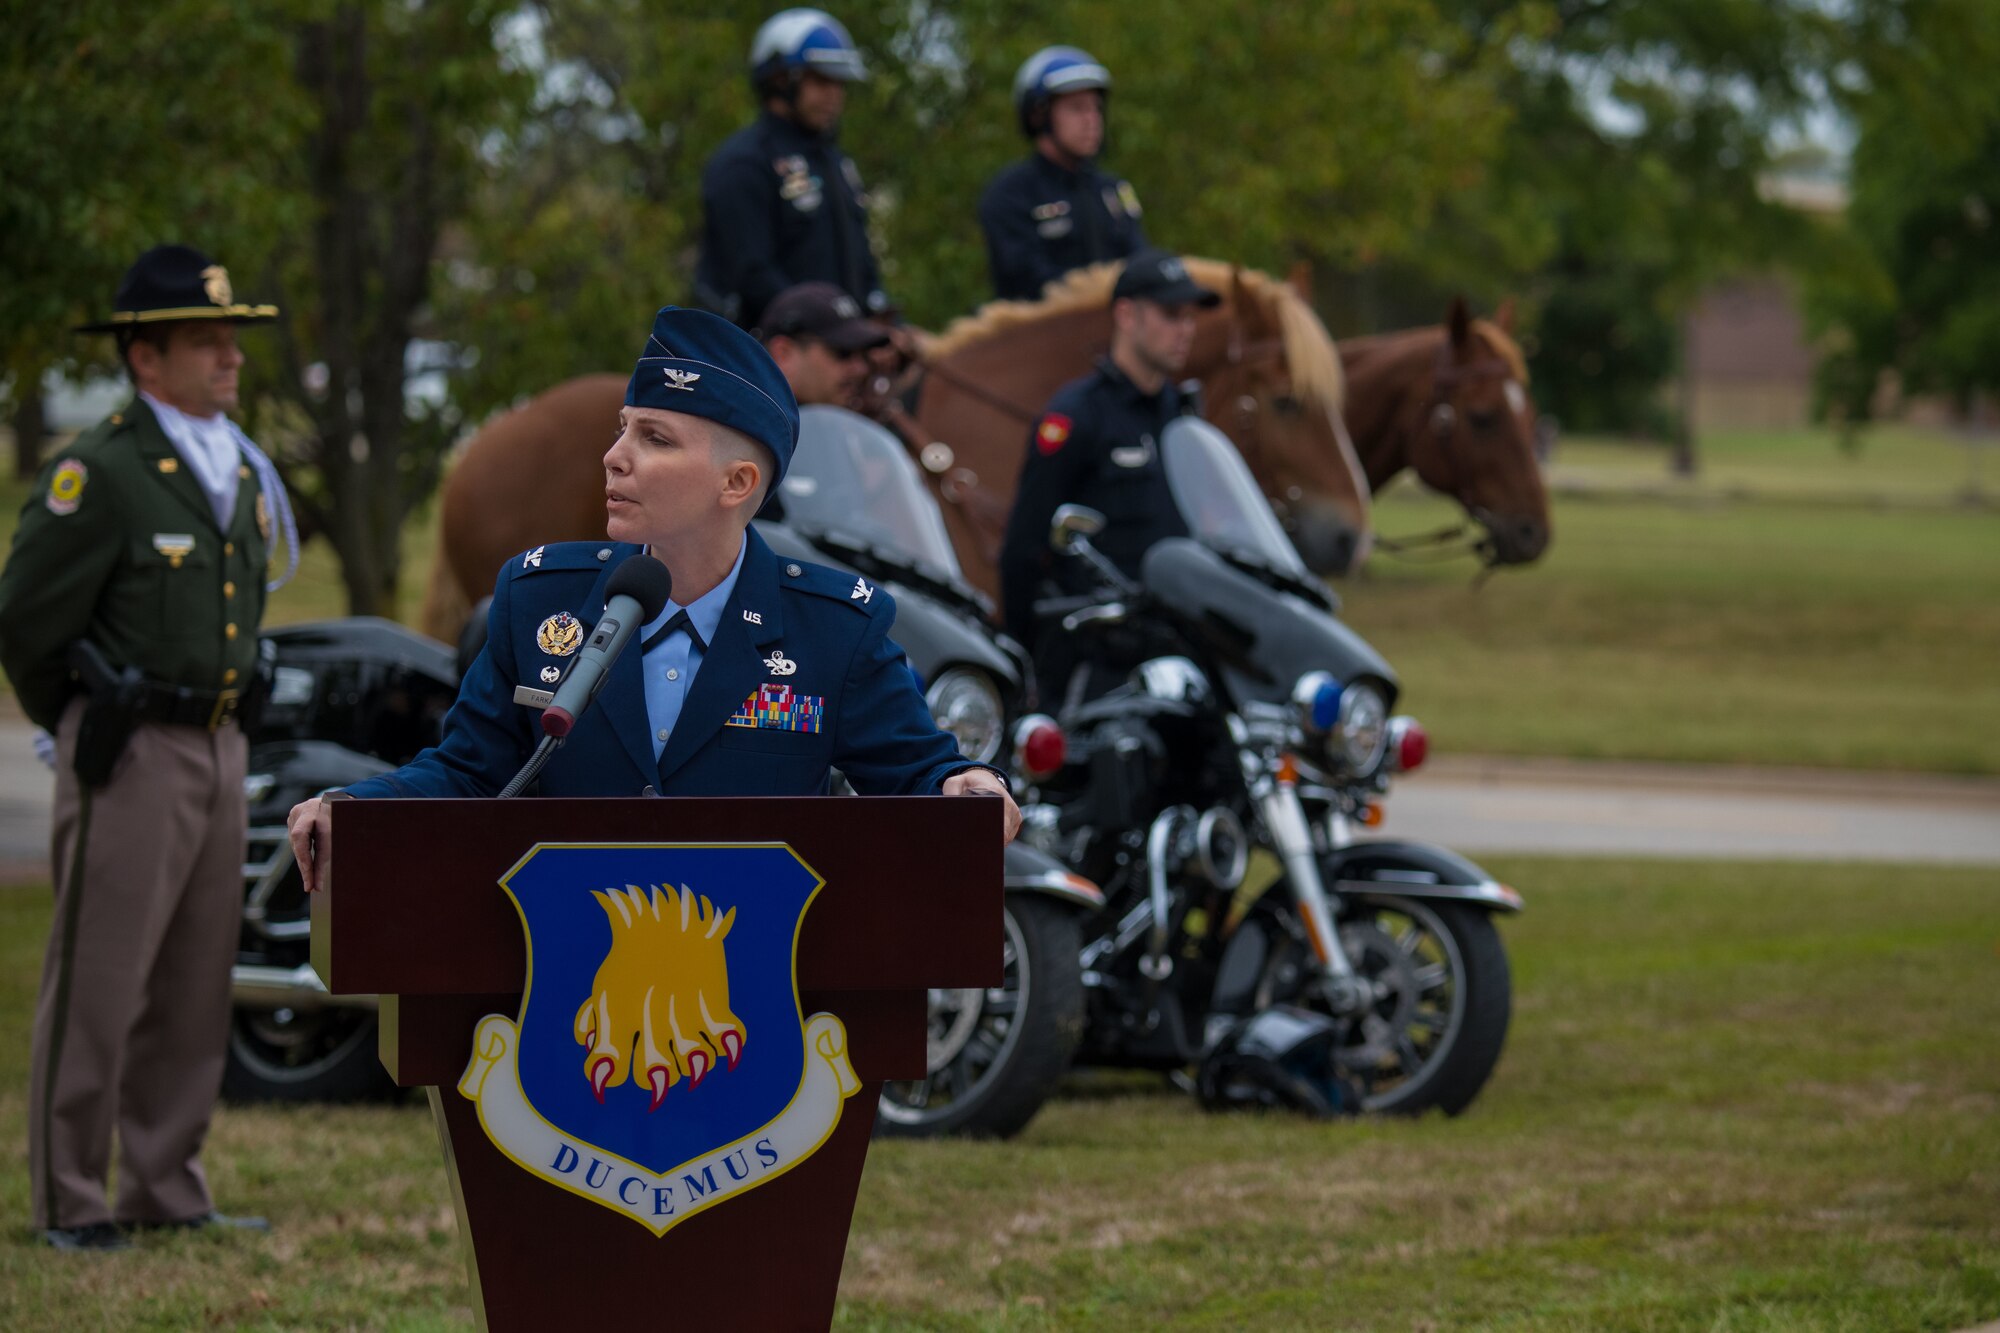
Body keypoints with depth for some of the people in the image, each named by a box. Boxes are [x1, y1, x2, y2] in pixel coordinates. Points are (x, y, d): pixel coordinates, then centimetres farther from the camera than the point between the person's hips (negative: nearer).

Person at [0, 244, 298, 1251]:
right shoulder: (98, 472, -12)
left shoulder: (242, 472, 13)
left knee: (195, 987, 10)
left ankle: (168, 1193, 18)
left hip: (220, 748, 8)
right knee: (97, 984, -4)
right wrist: (85, 725, 5)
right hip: (131, 753, -8)